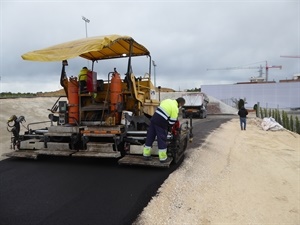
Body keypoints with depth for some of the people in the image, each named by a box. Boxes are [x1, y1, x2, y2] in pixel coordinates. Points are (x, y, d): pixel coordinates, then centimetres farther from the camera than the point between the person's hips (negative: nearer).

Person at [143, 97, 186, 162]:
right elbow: (172, 121, -7)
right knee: (162, 139, 4)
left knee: (150, 136, 14)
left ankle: (146, 154, 25)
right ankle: (163, 158, 12)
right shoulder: (175, 108, -8)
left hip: (154, 119, 7)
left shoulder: (167, 100, 12)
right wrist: (168, 126, 12)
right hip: (161, 123, -7)